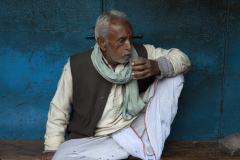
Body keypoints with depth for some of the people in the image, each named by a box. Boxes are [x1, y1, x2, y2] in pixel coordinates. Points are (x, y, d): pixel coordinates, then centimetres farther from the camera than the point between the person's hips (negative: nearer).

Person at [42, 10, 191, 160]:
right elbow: (59, 109, 3)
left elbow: (183, 59, 2)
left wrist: (156, 67, -19)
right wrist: (52, 148, -3)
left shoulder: (142, 54, -2)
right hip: (84, 138, -2)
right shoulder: (76, 66, -5)